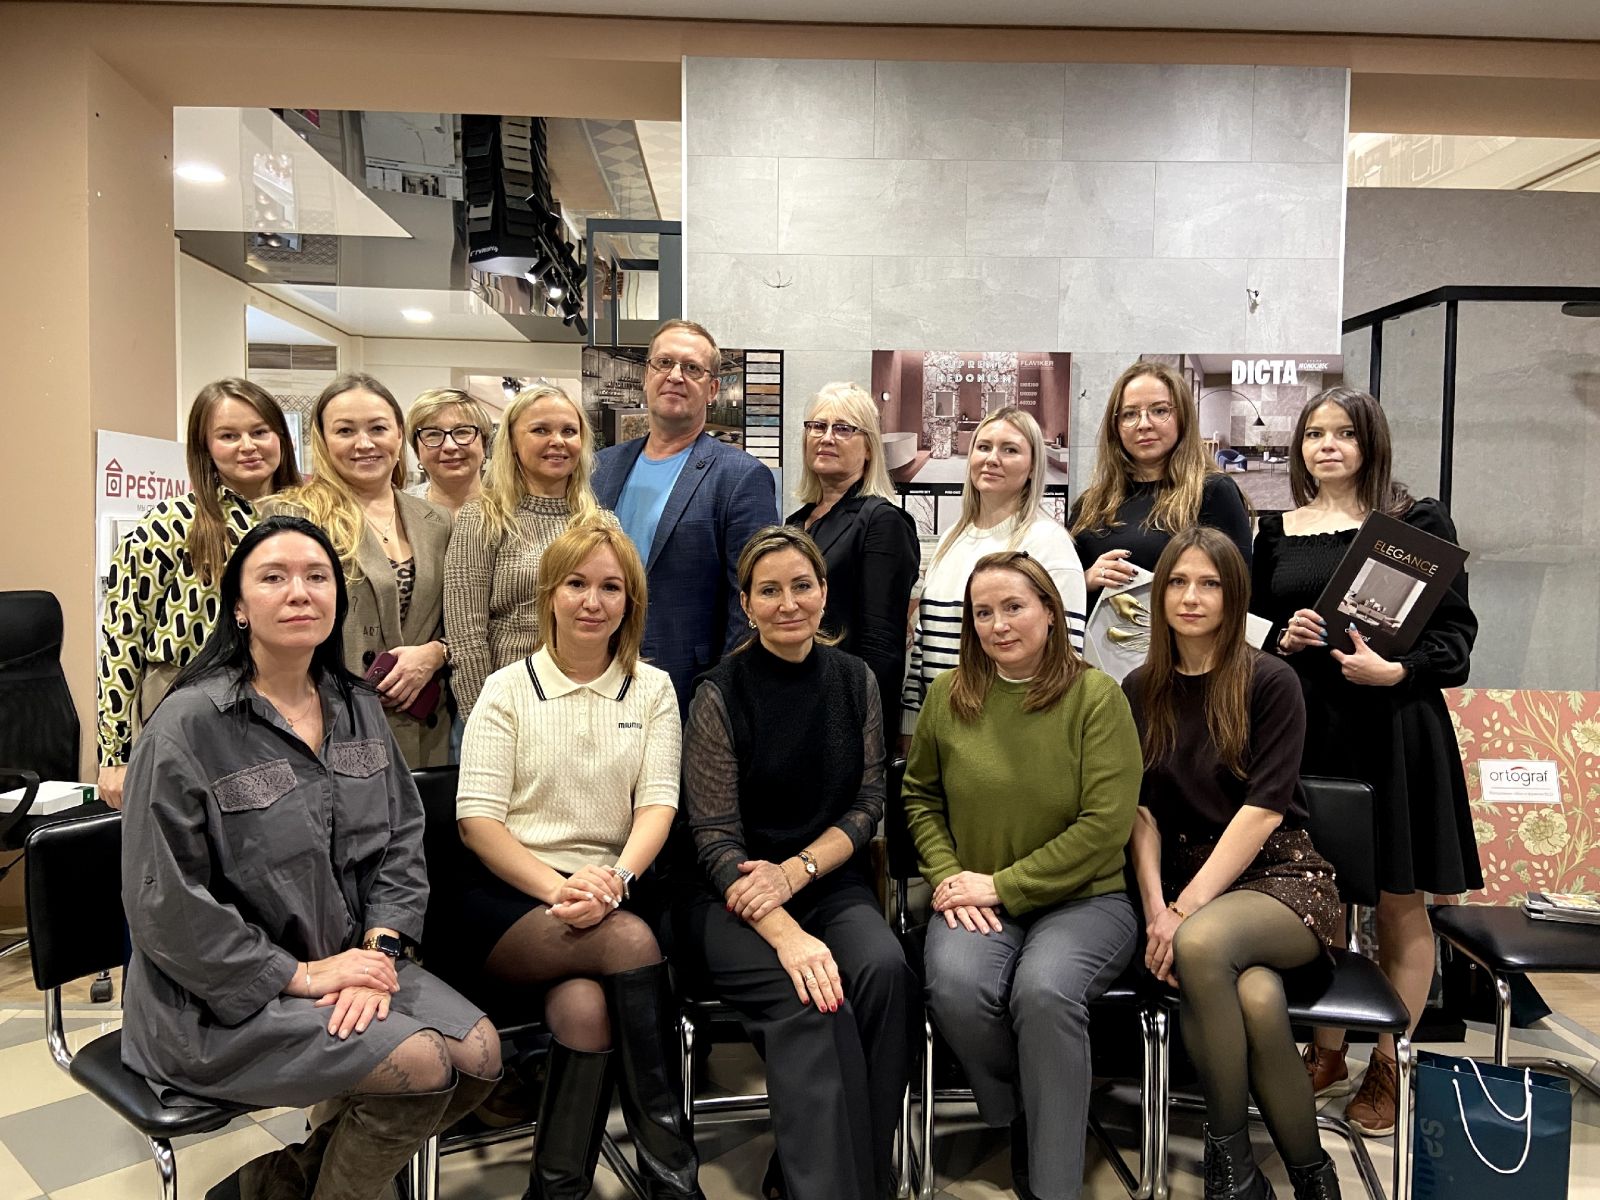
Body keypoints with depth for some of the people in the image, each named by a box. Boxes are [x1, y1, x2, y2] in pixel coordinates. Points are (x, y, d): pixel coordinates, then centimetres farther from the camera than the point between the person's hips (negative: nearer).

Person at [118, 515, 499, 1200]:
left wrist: (379, 950, -10)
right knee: (424, 1065, -20)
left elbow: (402, 839, 6)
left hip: (346, 960, 7)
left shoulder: (358, 709, 6)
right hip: (224, 995, -7)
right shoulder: (189, 725, -15)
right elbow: (165, 906, -16)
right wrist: (300, 976, -17)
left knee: (481, 1054, -7)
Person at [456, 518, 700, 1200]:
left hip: (608, 898, 1)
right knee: (629, 940, -31)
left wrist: (615, 878, -21)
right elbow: (476, 818, -2)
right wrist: (559, 888, -18)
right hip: (510, 897, -1)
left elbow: (658, 804, 1)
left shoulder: (652, 689, 12)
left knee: (585, 1007, -32)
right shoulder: (507, 689, 8)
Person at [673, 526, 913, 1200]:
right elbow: (715, 838, -10)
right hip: (729, 897, -3)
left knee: (884, 970, -27)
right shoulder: (721, 694, -6)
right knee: (812, 1005, -30)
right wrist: (786, 935, -25)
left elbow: (866, 806, 6)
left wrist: (793, 872, -13)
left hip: (831, 882, 3)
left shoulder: (854, 681, 4)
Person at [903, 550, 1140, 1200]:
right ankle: (1020, 1120, 5)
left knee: (1043, 988, -32)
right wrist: (947, 877, -2)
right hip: (977, 899, 3)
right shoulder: (947, 695, 4)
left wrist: (1003, 885, -12)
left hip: (1084, 897, -2)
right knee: (955, 985, -28)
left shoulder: (1096, 696, -6)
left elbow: (1105, 825, -10)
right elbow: (920, 796, 15)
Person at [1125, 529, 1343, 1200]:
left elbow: (1264, 809, -12)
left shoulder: (1271, 682, -3)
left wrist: (1186, 911, -20)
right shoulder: (1141, 691, 8)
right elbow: (1141, 810, 4)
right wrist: (1156, 908, -12)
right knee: (1255, 997, -32)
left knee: (1201, 943, -35)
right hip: (1187, 881, 2)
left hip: (1282, 877, -2)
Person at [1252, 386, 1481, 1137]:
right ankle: (1327, 1054, 25)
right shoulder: (1277, 532, 10)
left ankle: (1388, 1067, 21)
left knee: (1399, 905, 4)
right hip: (1305, 728, 3)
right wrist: (1282, 640, -5)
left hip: (1393, 727, -2)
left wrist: (1393, 671, -18)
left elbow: (1455, 629, -2)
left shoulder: (1418, 522, 1)